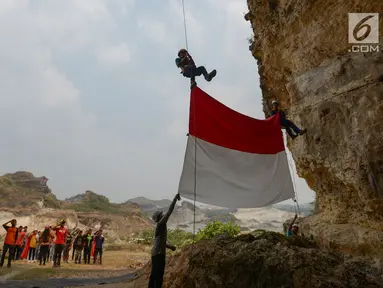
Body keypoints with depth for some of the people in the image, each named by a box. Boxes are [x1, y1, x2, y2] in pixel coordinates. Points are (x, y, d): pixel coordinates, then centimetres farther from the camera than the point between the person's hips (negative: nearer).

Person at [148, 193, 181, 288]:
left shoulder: (160, 227, 16)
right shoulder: (160, 224, -11)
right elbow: (169, 212, -18)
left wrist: (170, 246, 10)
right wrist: (175, 199, -16)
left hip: (156, 253, 10)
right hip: (159, 253, -10)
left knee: (154, 274, 13)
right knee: (158, 275, -7)